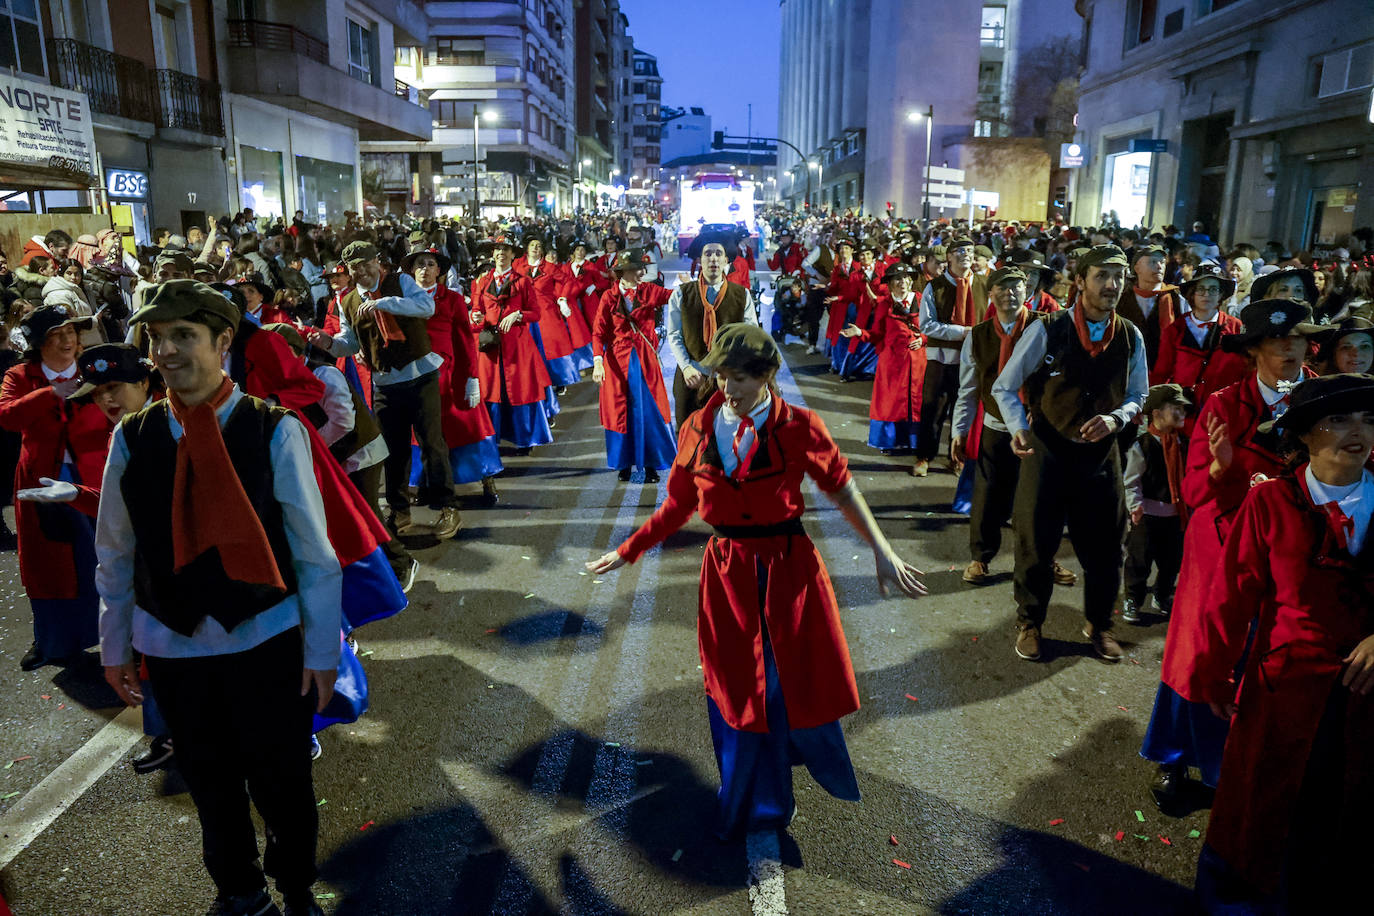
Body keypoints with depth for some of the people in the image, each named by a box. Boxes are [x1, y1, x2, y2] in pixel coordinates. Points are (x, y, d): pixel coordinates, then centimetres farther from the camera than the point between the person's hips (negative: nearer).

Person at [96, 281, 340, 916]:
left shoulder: (275, 432, -12)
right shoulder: (132, 438, -3)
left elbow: (313, 552, -9)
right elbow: (115, 554, 6)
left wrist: (321, 650, -6)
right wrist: (115, 645, 11)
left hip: (267, 641, -2)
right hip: (170, 645, 3)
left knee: (282, 782, 12)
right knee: (211, 787, 19)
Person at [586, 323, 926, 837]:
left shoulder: (798, 428, -9)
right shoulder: (698, 429, -1)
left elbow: (842, 488, 2)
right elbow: (679, 505, 8)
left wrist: (882, 553, -1)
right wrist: (627, 551, 10)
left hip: (789, 572, -2)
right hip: (727, 576, 2)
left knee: (797, 688, 5)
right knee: (738, 694, 13)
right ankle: (752, 808, 38)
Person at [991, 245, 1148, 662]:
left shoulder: (1131, 337, 0)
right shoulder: (1046, 330, -11)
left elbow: (1137, 396, 10)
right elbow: (1004, 387, -6)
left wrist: (1116, 418, -12)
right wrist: (1019, 429, -23)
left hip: (1101, 453, 3)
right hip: (1048, 451, -3)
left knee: (1105, 545, 12)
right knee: (1036, 541, 7)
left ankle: (1099, 624, 36)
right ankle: (1029, 623, 29)